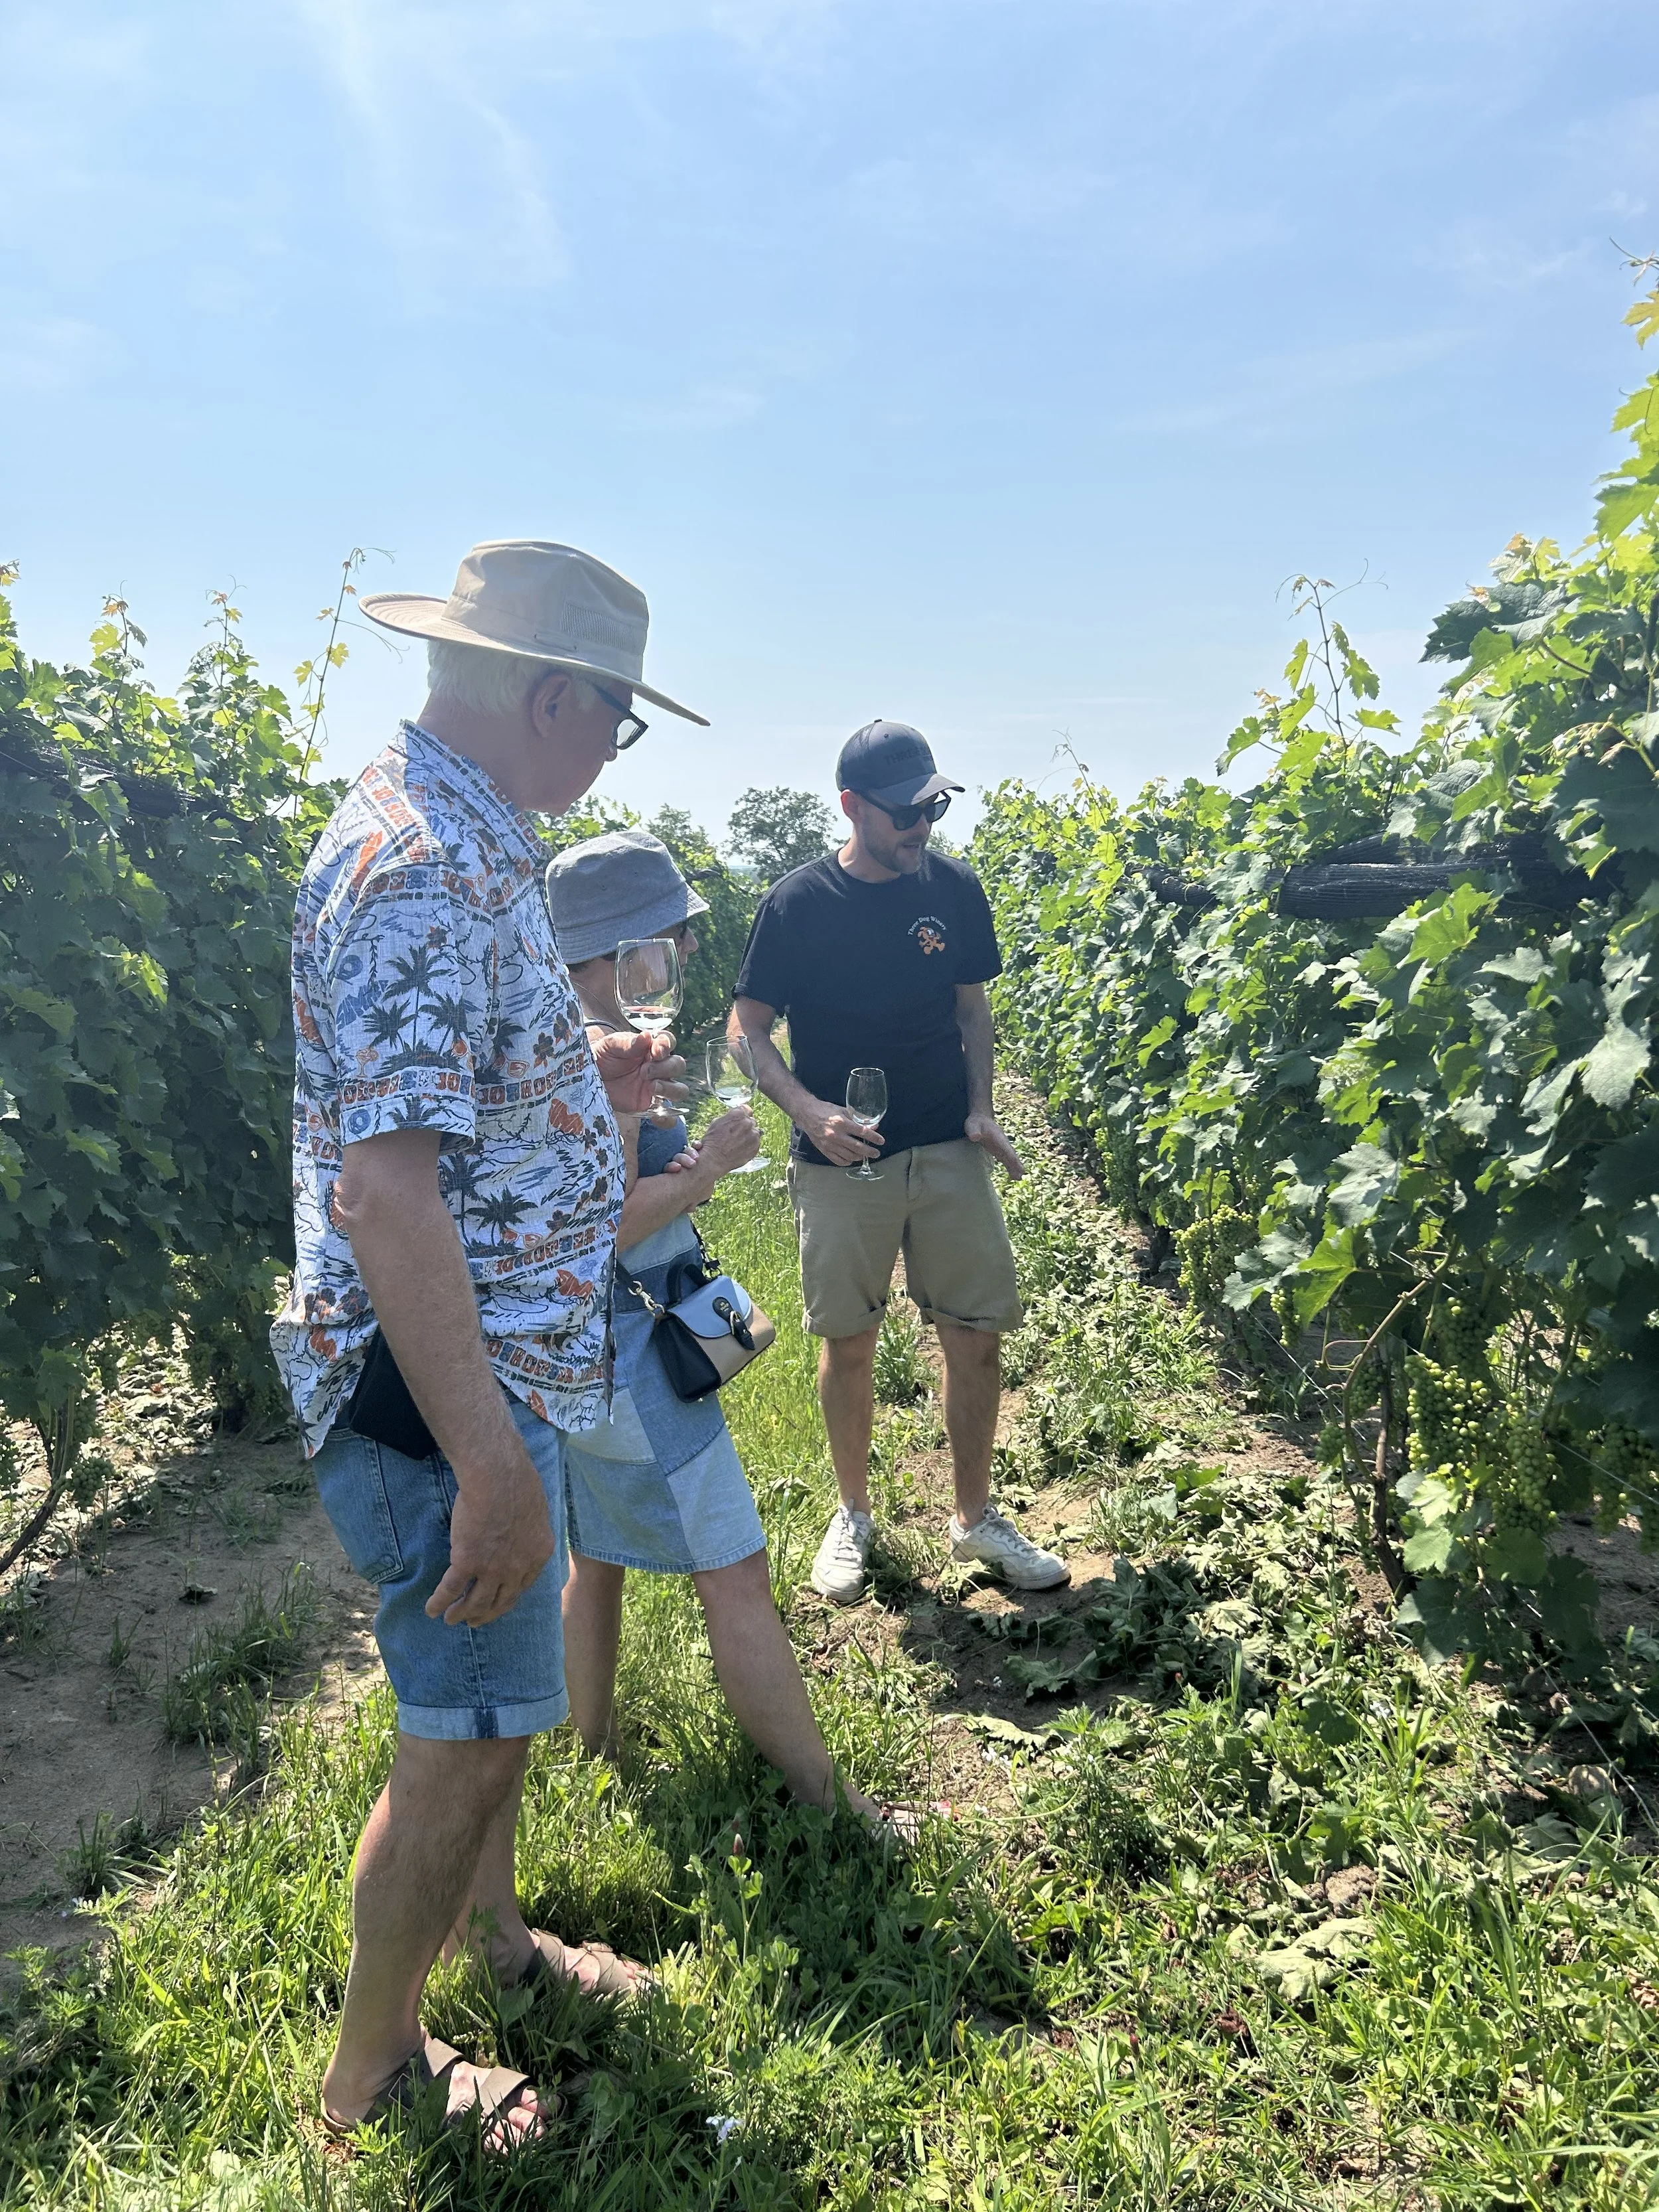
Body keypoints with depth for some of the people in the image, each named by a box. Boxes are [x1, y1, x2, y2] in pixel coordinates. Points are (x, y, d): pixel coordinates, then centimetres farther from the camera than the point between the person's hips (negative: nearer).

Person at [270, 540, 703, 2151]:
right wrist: (491, 1469, -28)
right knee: (463, 1737, 8)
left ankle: (492, 1932, 48)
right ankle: (371, 2071, 32)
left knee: (487, 1701, 25)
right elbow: (384, 1189, -30)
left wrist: (587, 1081, 12)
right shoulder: (421, 870, -24)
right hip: (447, 1392, -10)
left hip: (497, 1366, 10)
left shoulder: (460, 837, 10)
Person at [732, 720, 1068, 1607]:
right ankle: (852, 1516, 30)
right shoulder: (797, 903, -7)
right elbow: (749, 1028, -3)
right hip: (841, 1159, -2)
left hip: (948, 1153, 3)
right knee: (848, 1343, 8)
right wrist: (809, 1111, -19)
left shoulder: (954, 888, 1)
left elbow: (972, 1007, 11)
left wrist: (981, 1110, -3)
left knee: (977, 1336, 4)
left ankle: (975, 1520, 24)